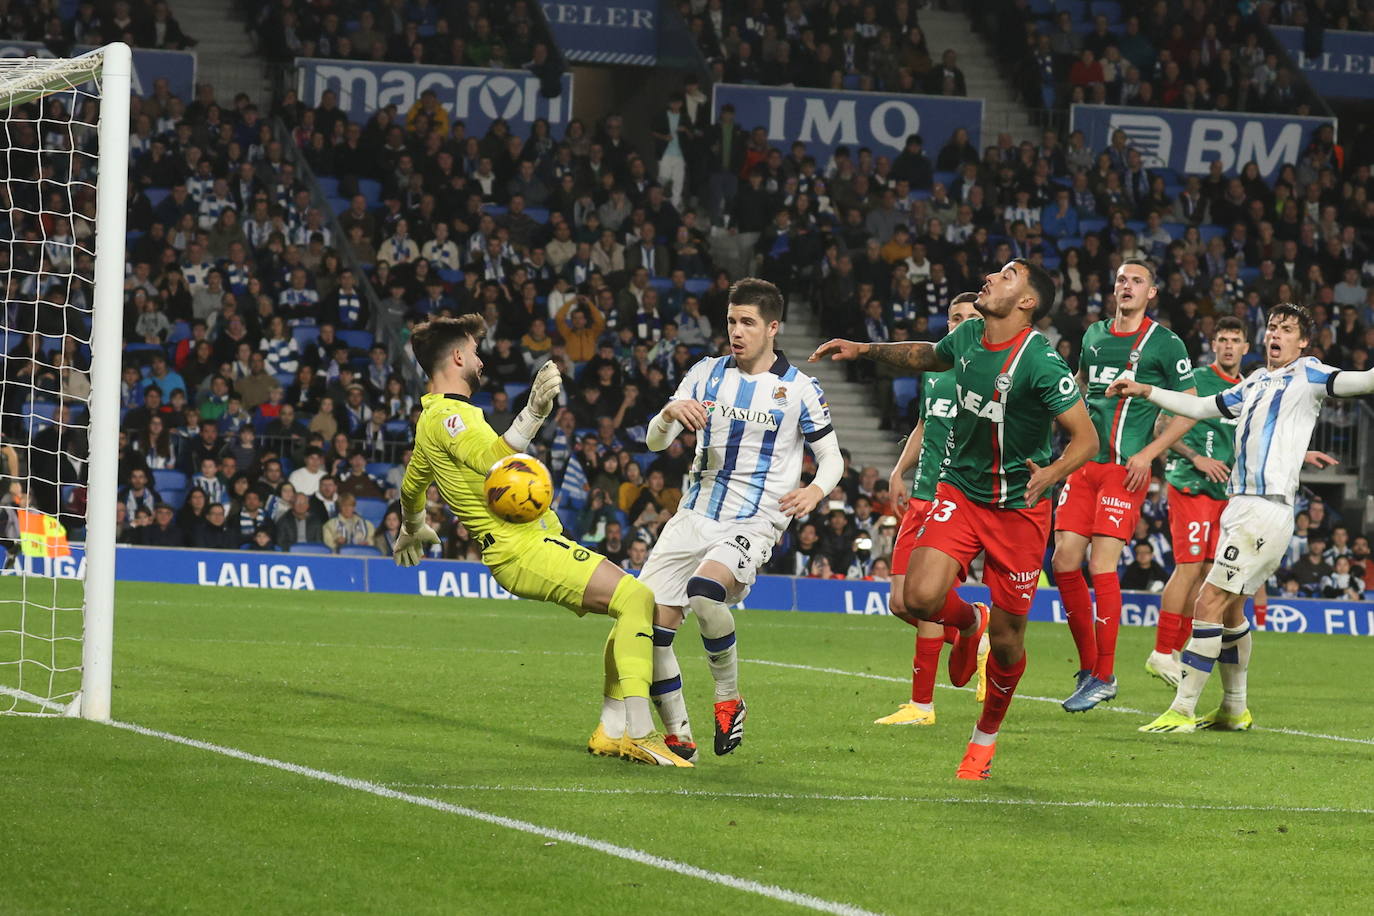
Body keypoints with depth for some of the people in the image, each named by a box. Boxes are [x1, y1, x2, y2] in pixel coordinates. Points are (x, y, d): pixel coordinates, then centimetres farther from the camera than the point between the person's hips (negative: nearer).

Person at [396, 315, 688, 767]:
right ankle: (638, 734, -25)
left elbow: (412, 485, 38)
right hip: (522, 548, -11)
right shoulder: (447, 416, -11)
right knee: (635, 598, -22)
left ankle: (611, 730, 8)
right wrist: (533, 413, -38)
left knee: (635, 604, 11)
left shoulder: (435, 417, 21)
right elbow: (494, 460, -29)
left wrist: (412, 530, 55)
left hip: (538, 540, 11)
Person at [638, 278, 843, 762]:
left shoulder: (798, 389, 0)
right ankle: (677, 736, 6)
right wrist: (670, 414, -17)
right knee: (649, 619, -9)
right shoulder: (706, 374, 9)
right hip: (694, 517, 5)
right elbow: (654, 441, 7)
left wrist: (815, 490, -17)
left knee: (705, 589, -33)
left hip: (754, 523, -4)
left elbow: (831, 457, 6)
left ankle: (729, 698, -10)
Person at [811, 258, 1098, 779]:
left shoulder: (1041, 362, -21)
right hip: (960, 492, 4)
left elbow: (1086, 438, -20)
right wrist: (864, 350, 16)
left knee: (1007, 639, 3)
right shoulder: (968, 337, -2)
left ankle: (986, 735, 29)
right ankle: (970, 621, 18)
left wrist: (1052, 473, -38)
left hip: (1019, 507, -4)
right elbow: (927, 356, 23)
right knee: (920, 598, -18)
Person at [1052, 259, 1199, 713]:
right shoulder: (1094, 335, 14)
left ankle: (1104, 677, -4)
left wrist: (1148, 453, -10)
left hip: (1125, 468, -6)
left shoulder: (1165, 343, -2)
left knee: (1102, 566, -12)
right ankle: (1088, 666, 12)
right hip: (1085, 464, 6)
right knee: (1064, 561, -2)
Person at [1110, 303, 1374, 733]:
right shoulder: (1256, 382, 21)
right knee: (1229, 609, 15)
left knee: (1209, 604, -11)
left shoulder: (1306, 374, -3)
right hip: (1240, 504, 9)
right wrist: (1146, 391, 33)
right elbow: (1202, 407, 33)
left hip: (1268, 511, -9)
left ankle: (1182, 710, -9)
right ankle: (1234, 709, 26)